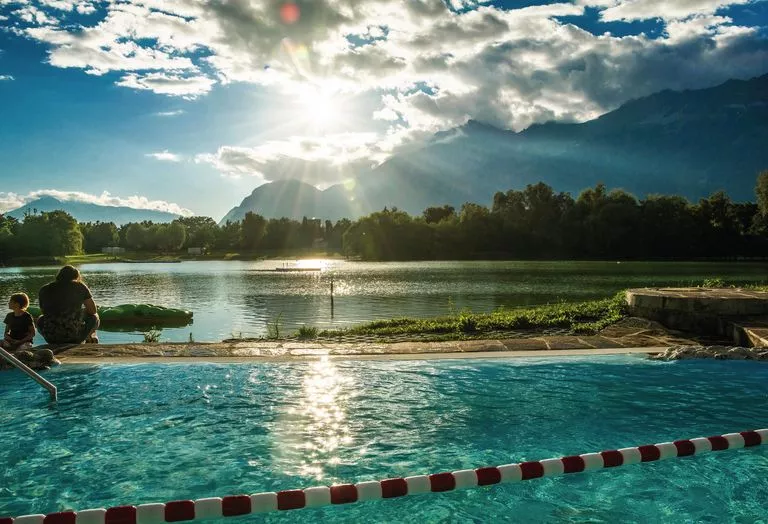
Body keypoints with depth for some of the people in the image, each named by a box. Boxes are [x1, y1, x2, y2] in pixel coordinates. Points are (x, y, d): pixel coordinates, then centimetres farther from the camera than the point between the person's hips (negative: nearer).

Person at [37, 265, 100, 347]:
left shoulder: (44, 289, 12)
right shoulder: (79, 286, 4)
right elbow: (92, 310, 4)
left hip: (51, 338, 2)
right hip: (75, 336, -2)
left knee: (40, 319, 36)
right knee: (94, 317, 25)